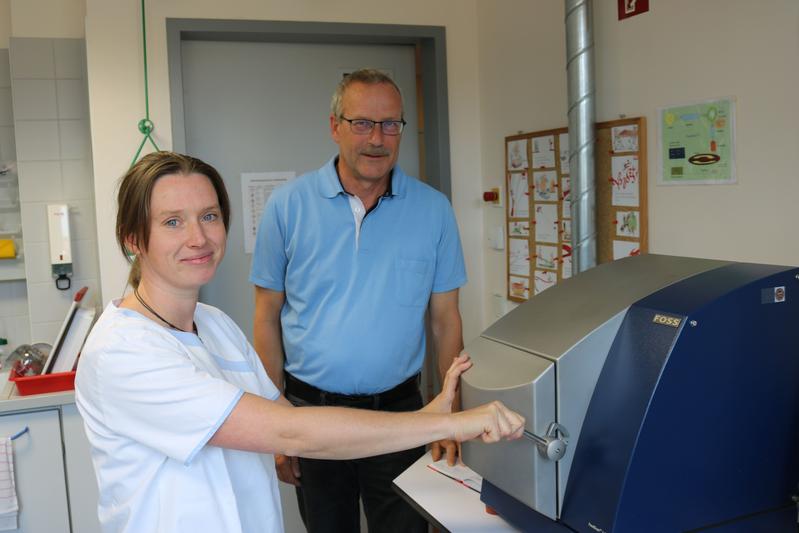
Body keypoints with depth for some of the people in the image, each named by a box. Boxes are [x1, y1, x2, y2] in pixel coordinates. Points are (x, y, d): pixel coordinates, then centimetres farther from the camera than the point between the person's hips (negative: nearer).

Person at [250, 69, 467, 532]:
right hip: (312, 409, 0)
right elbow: (268, 318, -2)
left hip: (399, 408, 0)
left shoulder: (433, 210, -3)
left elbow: (445, 319, 2)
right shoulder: (288, 206, -5)